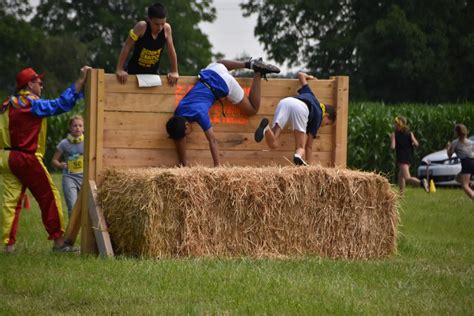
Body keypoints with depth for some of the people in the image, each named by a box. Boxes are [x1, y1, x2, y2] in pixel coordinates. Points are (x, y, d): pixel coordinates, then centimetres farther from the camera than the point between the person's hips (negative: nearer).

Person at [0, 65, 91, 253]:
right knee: (49, 196, 1)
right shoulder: (32, 104, -10)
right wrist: (80, 81, -15)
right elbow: (62, 104, -17)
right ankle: (58, 242, 2)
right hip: (26, 158, -7)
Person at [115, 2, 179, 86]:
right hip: (134, 72, -4)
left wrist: (174, 72, 0)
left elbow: (171, 51, -3)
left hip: (152, 73, 4)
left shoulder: (166, 28, -15)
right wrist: (119, 69, -21)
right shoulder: (142, 27, -25)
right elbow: (127, 47, -20)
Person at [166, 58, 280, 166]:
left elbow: (212, 141, -34)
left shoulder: (199, 114, -36)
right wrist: (183, 164, -8)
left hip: (223, 83, -6)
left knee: (252, 110, 9)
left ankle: (258, 73, 13)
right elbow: (180, 139, -7)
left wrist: (217, 167, -33)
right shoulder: (178, 113, -19)